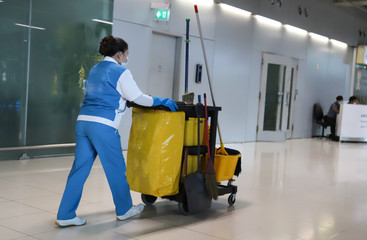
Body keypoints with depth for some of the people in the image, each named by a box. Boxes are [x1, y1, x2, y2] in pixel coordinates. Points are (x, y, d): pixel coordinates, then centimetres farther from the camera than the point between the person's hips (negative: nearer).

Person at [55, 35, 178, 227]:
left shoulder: (94, 70, 21)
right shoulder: (120, 72, -3)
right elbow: (137, 97, -2)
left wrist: (122, 100, 43)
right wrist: (161, 101, 10)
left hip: (83, 120, 8)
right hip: (103, 125, -8)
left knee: (80, 168, 9)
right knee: (116, 168, 8)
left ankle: (65, 215, 10)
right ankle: (124, 210, 23)